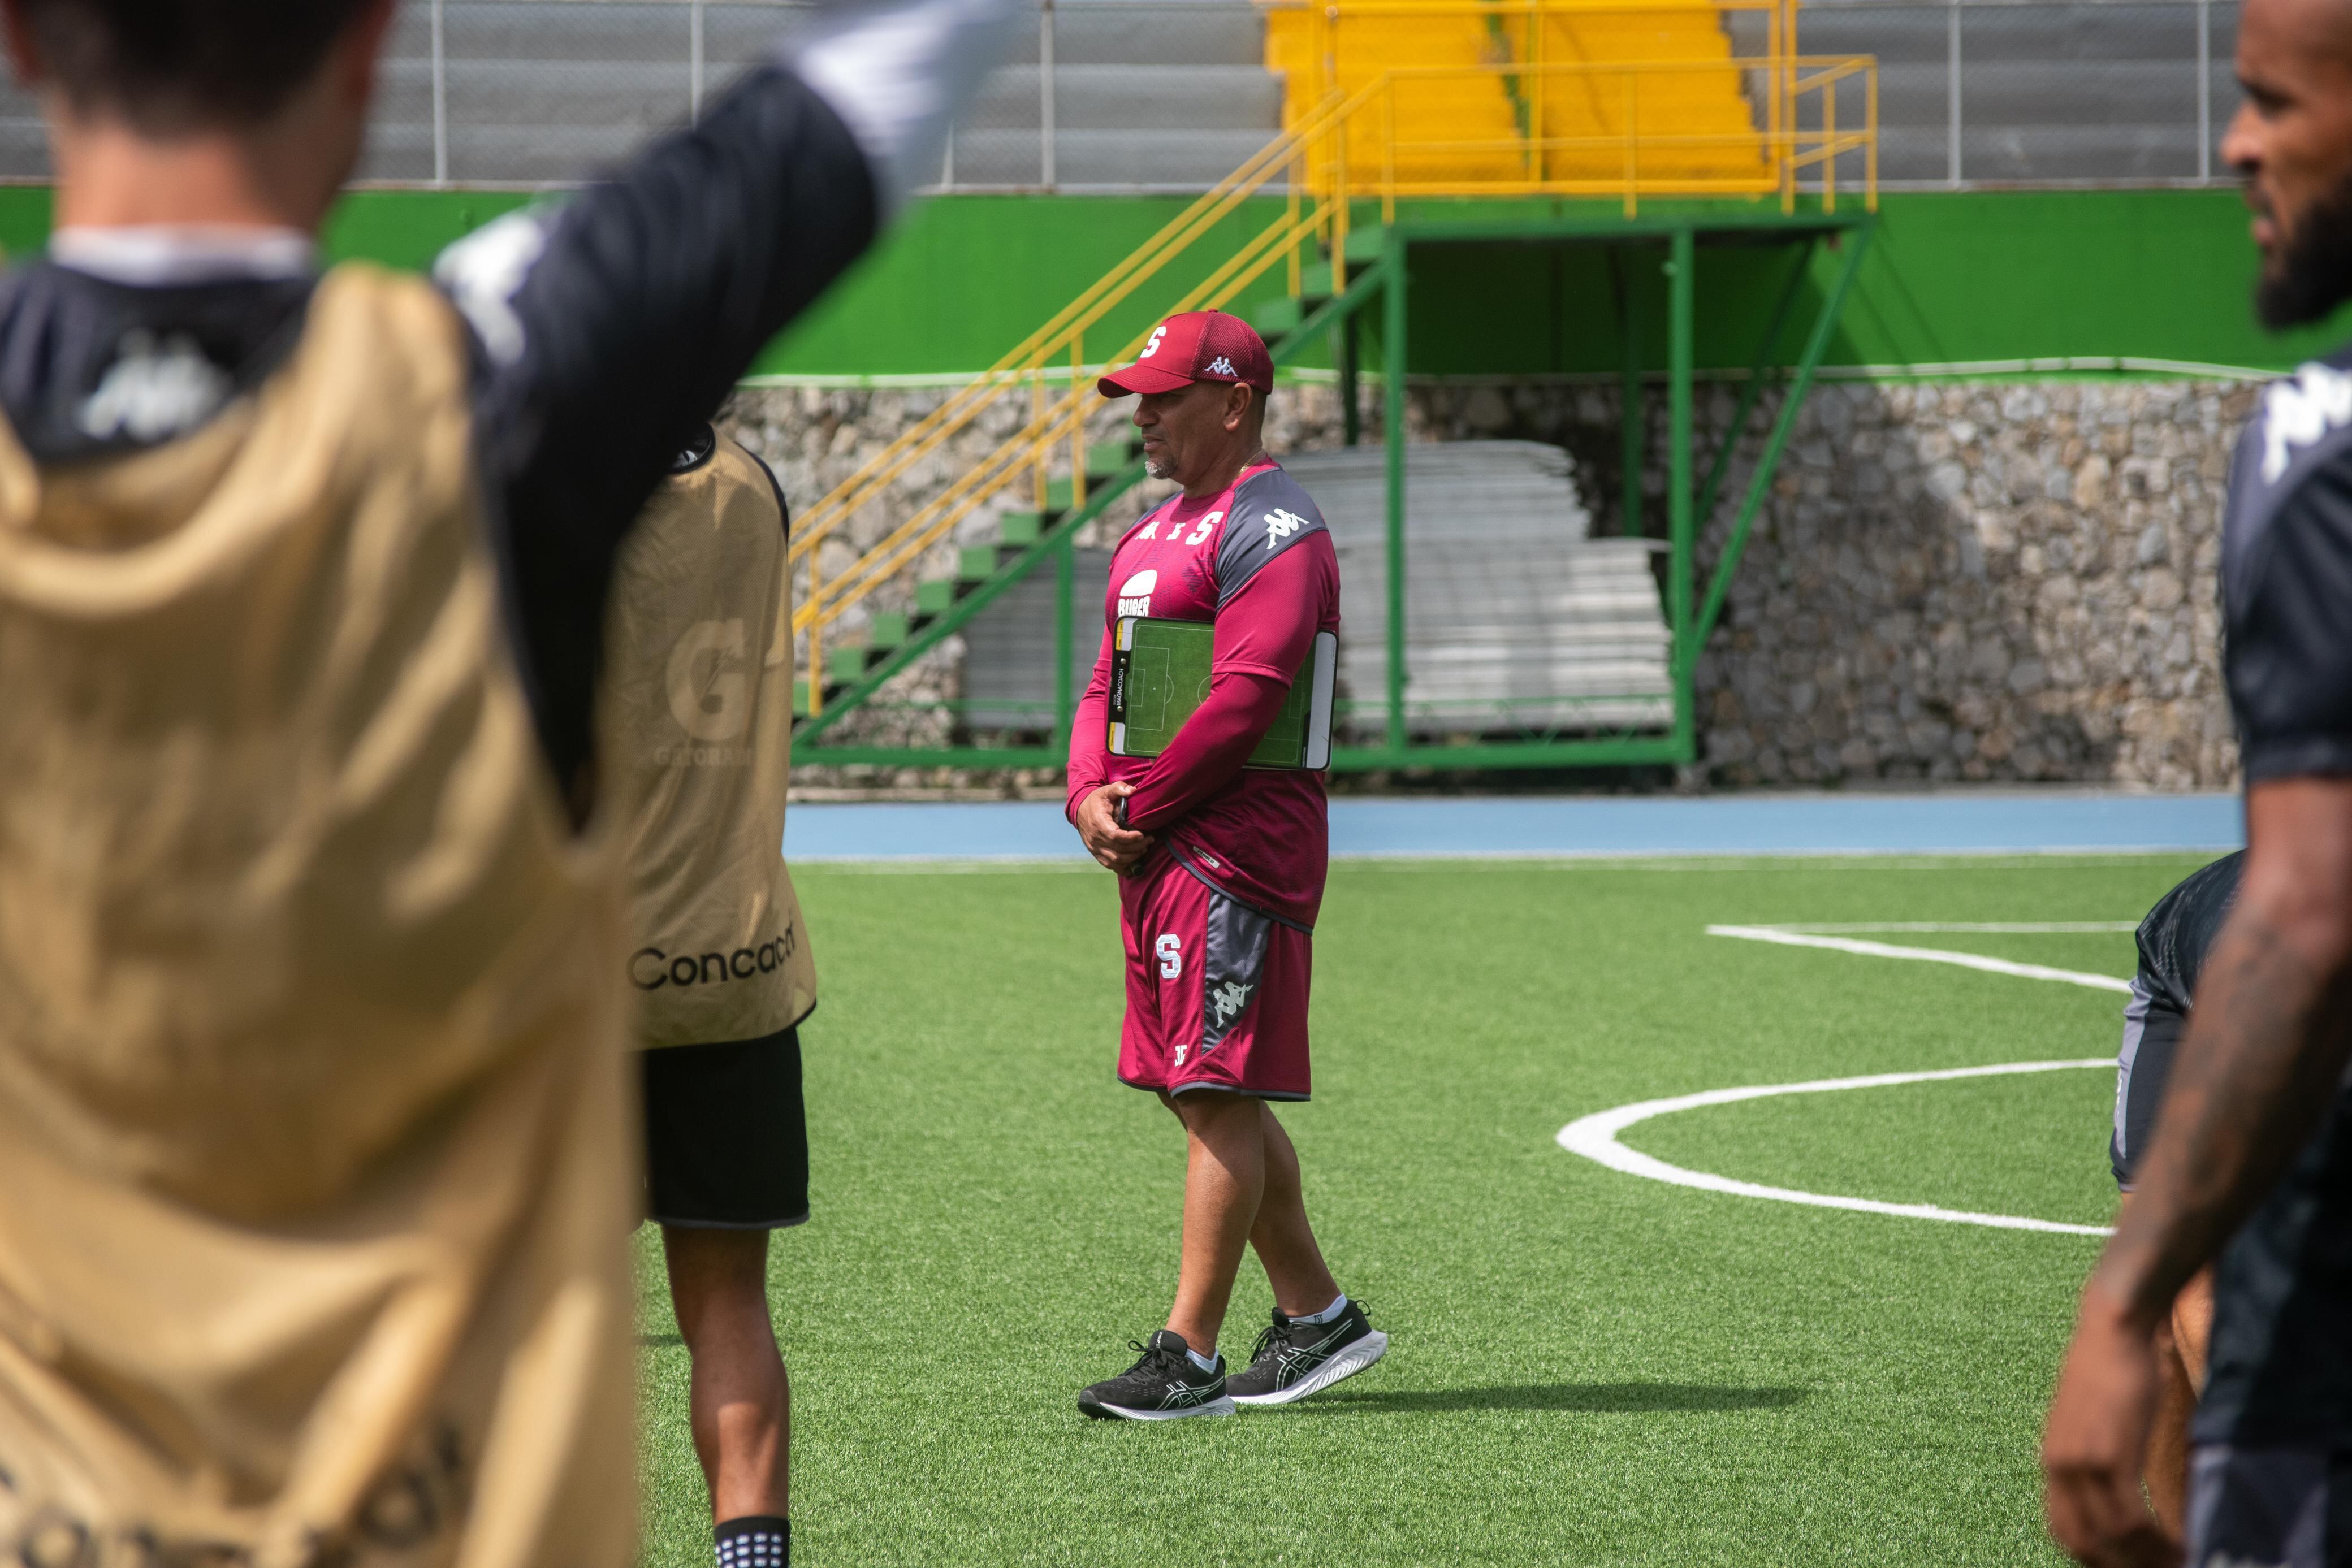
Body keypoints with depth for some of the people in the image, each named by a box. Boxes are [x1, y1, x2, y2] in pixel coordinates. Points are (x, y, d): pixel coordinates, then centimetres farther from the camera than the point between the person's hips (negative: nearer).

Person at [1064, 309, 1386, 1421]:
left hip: (1234, 847, -10)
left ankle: (1189, 1358, -11)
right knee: (1208, 1096, 13)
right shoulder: (1153, 537, 21)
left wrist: (1140, 811, -15)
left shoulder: (1271, 529, -11)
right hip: (1154, 849, 10)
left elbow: (1241, 702, -19)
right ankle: (1316, 1316, 22)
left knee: (1219, 1097, -10)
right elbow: (1107, 684, 20)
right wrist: (1088, 794, 1)